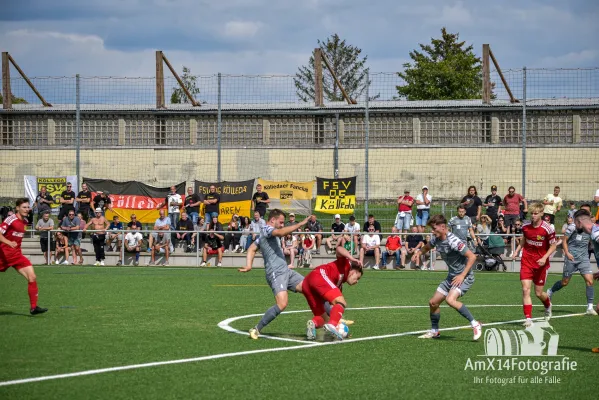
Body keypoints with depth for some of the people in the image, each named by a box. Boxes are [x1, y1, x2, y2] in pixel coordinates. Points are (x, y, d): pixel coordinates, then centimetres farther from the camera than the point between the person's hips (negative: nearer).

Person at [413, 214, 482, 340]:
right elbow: (427, 247, 27)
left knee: (450, 300, -31)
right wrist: (419, 252, 5)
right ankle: (434, 331, 29)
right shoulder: (436, 239, 3)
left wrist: (462, 275, -26)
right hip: (451, 277, 9)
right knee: (433, 302, 9)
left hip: (464, 277, -9)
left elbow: (472, 257, -24)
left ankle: (475, 325, -23)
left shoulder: (453, 241, -24)